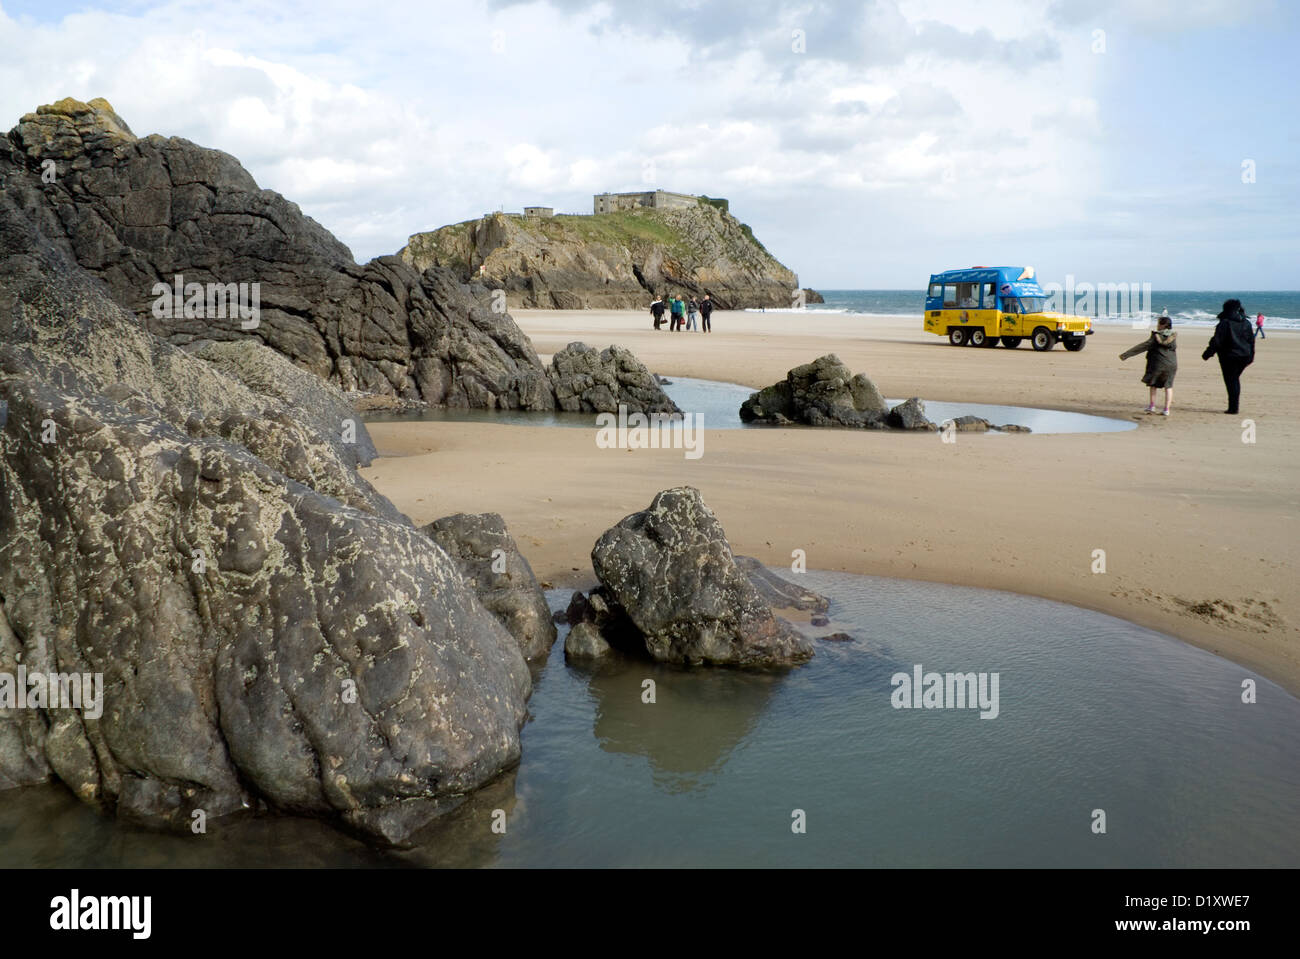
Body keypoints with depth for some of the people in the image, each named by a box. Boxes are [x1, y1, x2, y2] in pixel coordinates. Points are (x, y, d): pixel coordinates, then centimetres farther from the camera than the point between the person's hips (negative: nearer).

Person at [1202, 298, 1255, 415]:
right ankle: (1234, 406, 19)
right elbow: (1252, 340, 13)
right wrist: (1251, 356, 21)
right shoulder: (1246, 323, 7)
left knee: (1231, 381, 0)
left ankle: (1233, 408, -2)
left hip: (1229, 357, -6)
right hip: (1244, 356, 6)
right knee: (1235, 379, 18)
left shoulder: (1224, 323, -12)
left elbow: (1217, 341, -14)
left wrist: (1207, 353, -7)